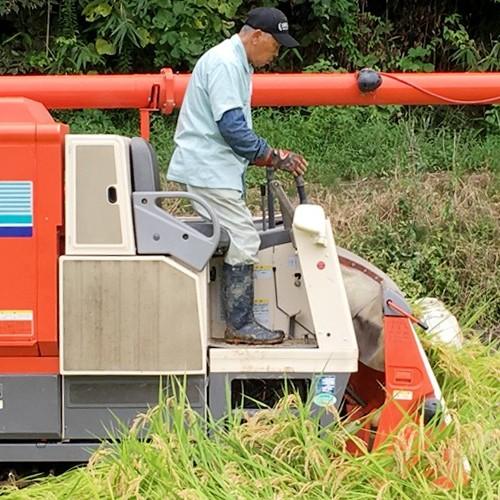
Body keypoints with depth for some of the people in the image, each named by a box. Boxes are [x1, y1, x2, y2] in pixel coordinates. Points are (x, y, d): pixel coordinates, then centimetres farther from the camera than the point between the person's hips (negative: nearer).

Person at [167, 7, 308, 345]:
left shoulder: (239, 65, 18)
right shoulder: (224, 64, -15)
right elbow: (232, 127, -21)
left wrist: (276, 157, 13)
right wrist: (275, 158, -12)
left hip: (215, 170, 11)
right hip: (209, 171, -11)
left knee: (238, 242, 11)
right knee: (243, 242, -10)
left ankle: (238, 320, 15)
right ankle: (241, 326, -5)